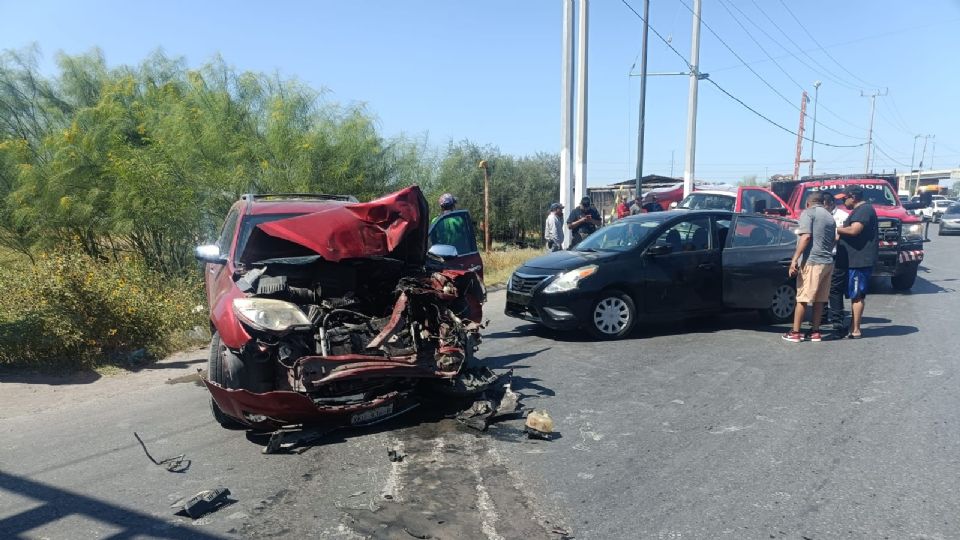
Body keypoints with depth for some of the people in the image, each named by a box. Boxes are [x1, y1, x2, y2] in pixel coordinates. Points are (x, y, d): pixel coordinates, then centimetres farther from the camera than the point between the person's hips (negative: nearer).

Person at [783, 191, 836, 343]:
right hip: (828, 262, 7)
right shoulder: (829, 217, 19)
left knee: (802, 298, -3)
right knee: (820, 299, 10)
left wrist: (795, 259, -18)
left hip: (812, 262, -7)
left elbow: (806, 236, -16)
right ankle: (815, 332, 14)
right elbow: (833, 240, 22)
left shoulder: (808, 212, -4)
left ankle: (795, 333, 0)